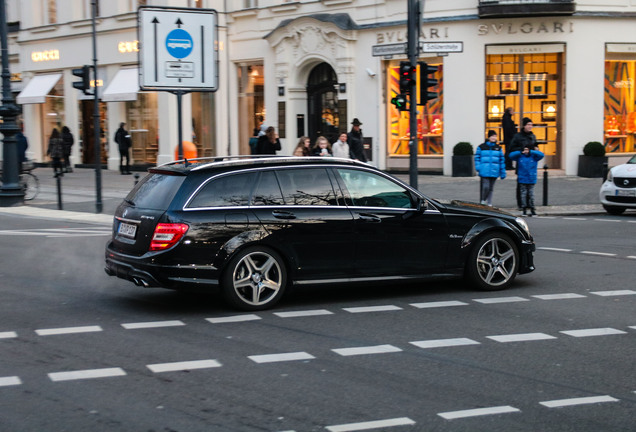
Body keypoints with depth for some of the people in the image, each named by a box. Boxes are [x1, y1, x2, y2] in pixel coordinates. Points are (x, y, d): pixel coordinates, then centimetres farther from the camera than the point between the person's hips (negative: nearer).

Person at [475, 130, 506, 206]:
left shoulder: (498, 148, 11)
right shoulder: (482, 147, 3)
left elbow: (502, 160, 12)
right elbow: (477, 157, 4)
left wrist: (503, 172, 9)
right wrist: (478, 166, -12)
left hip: (494, 172, 3)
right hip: (484, 172, -3)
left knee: (491, 188, 8)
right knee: (485, 187, -12)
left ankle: (489, 203, 16)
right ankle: (483, 200, 8)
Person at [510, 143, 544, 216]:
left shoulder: (534, 157, 2)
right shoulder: (520, 156, 4)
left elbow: (541, 155, -9)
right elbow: (511, 155, -2)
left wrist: (531, 152, -12)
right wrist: (521, 153, -11)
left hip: (531, 179, -1)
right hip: (522, 179, 1)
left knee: (531, 194, 1)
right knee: (523, 194, 2)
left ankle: (532, 210, 9)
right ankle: (524, 210, 10)